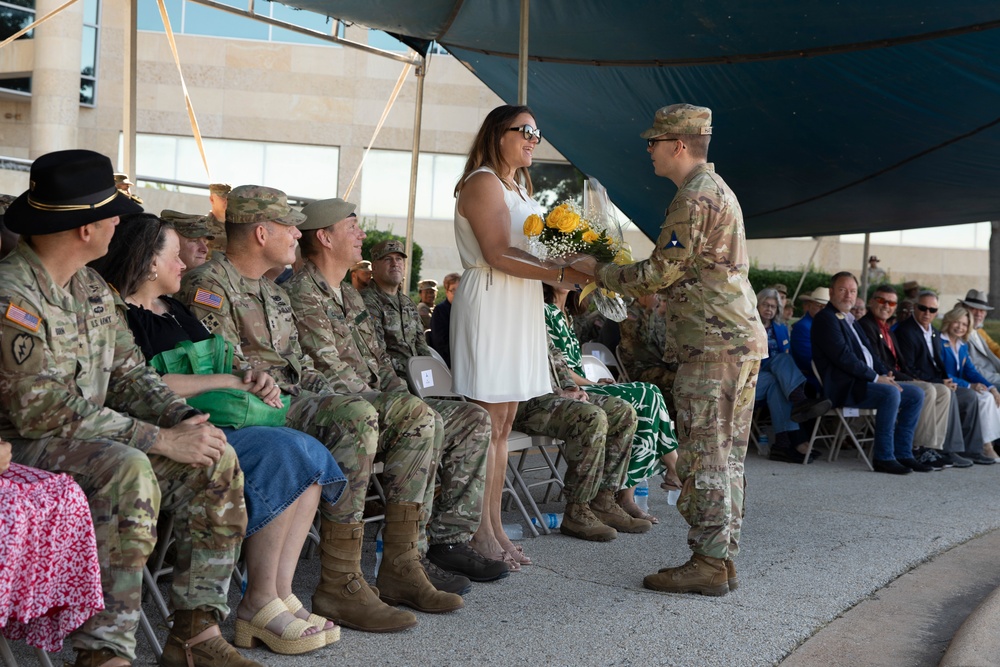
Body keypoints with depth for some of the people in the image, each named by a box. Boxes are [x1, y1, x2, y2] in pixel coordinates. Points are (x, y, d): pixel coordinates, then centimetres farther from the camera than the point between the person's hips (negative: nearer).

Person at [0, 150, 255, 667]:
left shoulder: (92, 288, 10)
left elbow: (128, 372, 12)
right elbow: (45, 411, -25)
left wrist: (185, 420, -9)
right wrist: (162, 439, -24)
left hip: (87, 436, 9)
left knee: (215, 459, -5)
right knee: (128, 471, -36)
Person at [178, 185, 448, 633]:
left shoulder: (274, 293, 26)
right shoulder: (207, 285, -5)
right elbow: (227, 369, -16)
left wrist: (332, 396, 8)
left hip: (295, 403, 9)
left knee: (417, 421, -4)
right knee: (357, 418, -35)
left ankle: (400, 567, -5)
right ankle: (339, 585, -32)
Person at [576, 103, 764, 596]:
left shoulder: (693, 198, -13)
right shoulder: (717, 190, 21)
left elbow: (660, 274, -13)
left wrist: (601, 272, -1)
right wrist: (614, 274, 22)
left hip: (713, 346, -10)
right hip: (741, 339, 10)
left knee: (703, 458, -6)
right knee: (724, 457, 11)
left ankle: (707, 564, -2)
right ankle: (722, 558, 17)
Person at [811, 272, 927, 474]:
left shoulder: (850, 320, 23)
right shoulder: (825, 318, -8)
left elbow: (868, 352, 23)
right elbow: (843, 356, -18)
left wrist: (885, 374, 4)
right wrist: (875, 377, -16)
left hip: (864, 382, 10)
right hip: (844, 387, -10)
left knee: (916, 395, 3)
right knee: (891, 393, -30)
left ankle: (902, 454, 3)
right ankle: (883, 457, -23)